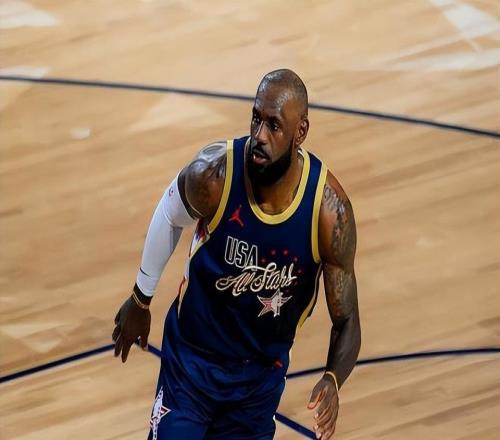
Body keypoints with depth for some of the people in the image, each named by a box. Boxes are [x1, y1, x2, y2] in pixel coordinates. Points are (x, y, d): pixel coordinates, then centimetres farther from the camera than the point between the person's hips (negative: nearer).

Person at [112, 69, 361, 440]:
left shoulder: (330, 209, -23)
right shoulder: (214, 172, -24)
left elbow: (347, 322, -15)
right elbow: (169, 217, 0)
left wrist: (333, 382, -36)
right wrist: (140, 300, 12)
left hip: (262, 376, 1)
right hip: (192, 358, -1)